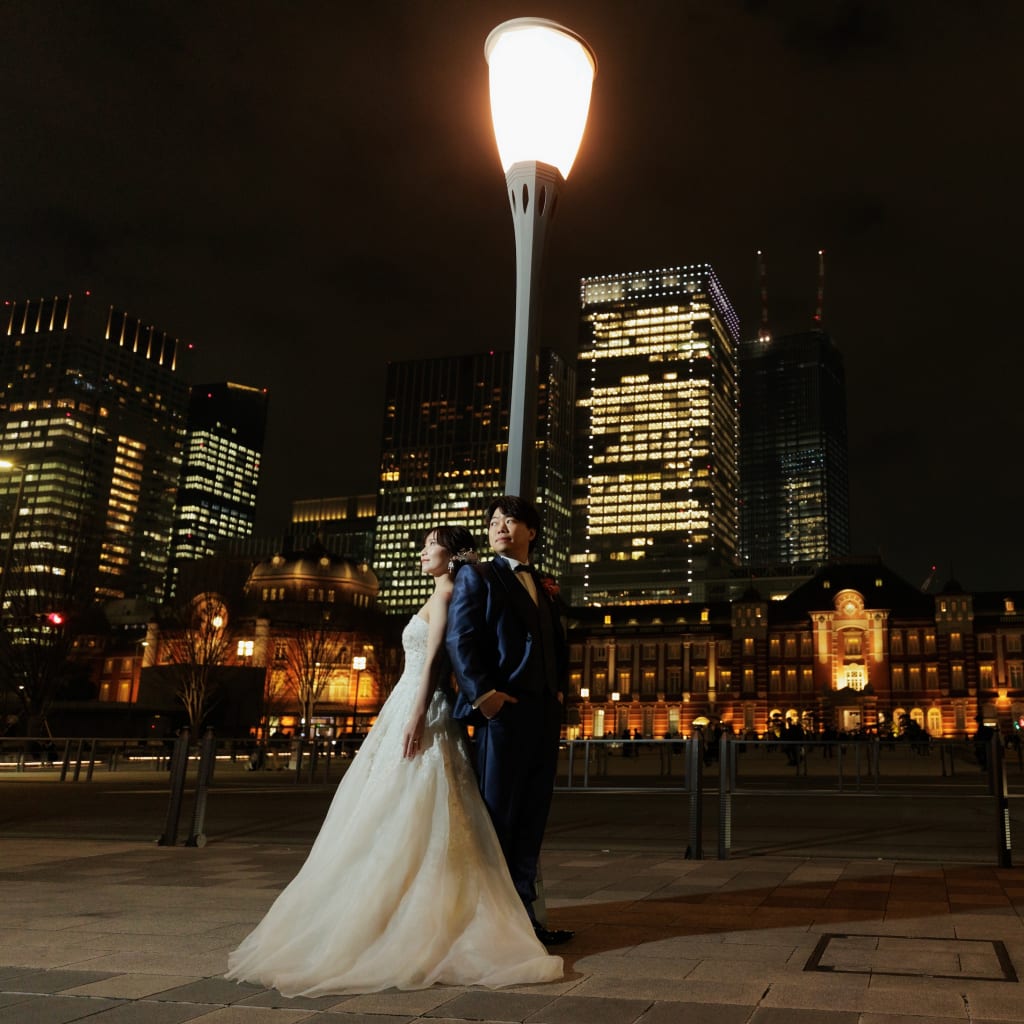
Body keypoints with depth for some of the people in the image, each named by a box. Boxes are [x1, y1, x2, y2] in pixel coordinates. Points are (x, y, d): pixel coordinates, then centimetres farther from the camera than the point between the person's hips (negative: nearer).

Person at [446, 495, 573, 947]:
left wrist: (560, 688, 12)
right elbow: (460, 640, -8)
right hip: (504, 712, -6)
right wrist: (483, 694, -18)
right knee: (497, 816, -2)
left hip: (544, 715, 7)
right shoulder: (477, 578, 2)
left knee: (531, 820, 10)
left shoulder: (543, 588, 20)